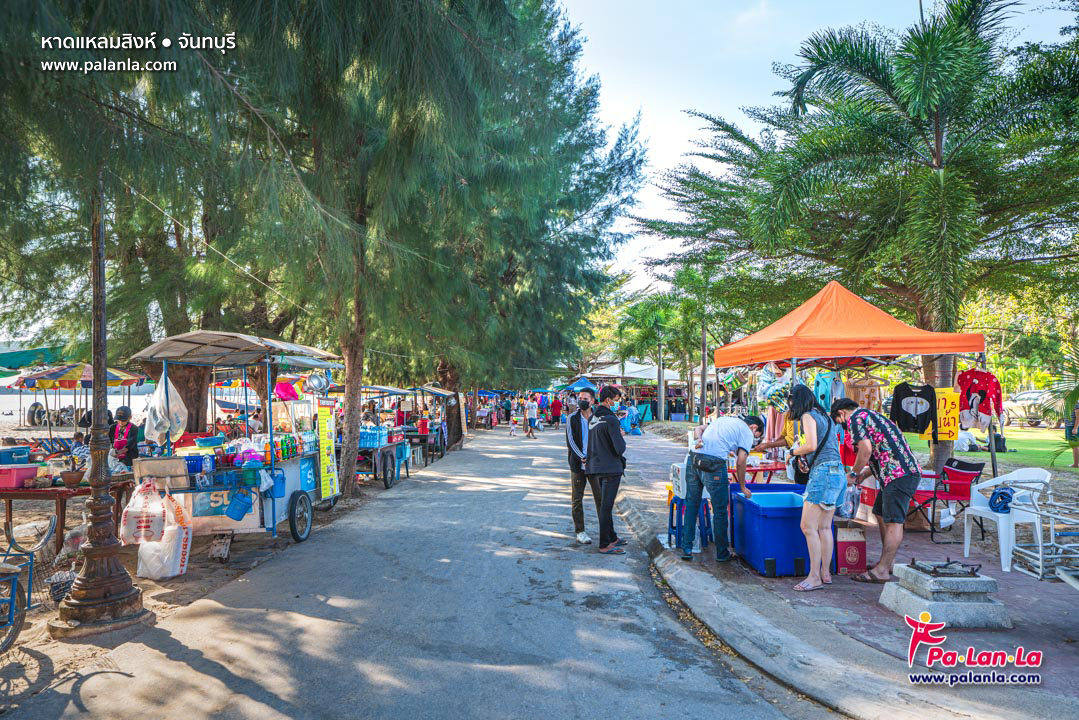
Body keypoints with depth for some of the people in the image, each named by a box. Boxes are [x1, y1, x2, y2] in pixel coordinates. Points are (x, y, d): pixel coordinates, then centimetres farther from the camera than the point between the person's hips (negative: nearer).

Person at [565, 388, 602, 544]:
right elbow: (570, 441, -5)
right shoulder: (572, 418, 2)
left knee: (600, 497, 2)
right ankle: (580, 531, 13)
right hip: (577, 465, -1)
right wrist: (582, 458, -16)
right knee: (577, 499, 4)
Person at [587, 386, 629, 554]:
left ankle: (612, 537, 31)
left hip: (596, 466, 9)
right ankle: (605, 545, 2)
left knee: (605, 504, 19)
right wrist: (622, 437, 0)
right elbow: (620, 447, -18)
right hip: (611, 467, -9)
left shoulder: (592, 418, 9)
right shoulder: (610, 419, -18)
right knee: (606, 506, -3)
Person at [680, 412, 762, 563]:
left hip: (694, 459, 6)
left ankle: (687, 549, 18)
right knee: (720, 510, 8)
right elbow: (740, 463, 1)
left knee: (691, 504, 15)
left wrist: (698, 439, -1)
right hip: (714, 465, -6)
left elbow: (699, 428, 18)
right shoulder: (747, 432, 8)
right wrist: (742, 487, 12)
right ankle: (722, 553, 20)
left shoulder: (723, 419, 29)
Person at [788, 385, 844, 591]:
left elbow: (811, 445, -16)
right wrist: (805, 458, 16)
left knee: (808, 526, -8)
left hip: (823, 472, -9)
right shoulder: (826, 417, 21)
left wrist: (794, 451, 2)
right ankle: (826, 573, 15)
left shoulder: (808, 416, -4)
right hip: (838, 471, 9)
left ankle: (814, 577, -9)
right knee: (824, 527, 12)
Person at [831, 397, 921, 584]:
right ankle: (888, 561, 25)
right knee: (882, 516, 18)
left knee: (893, 522, -8)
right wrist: (863, 475, 24)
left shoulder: (855, 418, -5)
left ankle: (882, 570, -5)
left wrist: (853, 473, -3)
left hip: (899, 474, -10)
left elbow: (866, 450, -18)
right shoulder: (871, 415, 26)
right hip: (908, 472, 10)